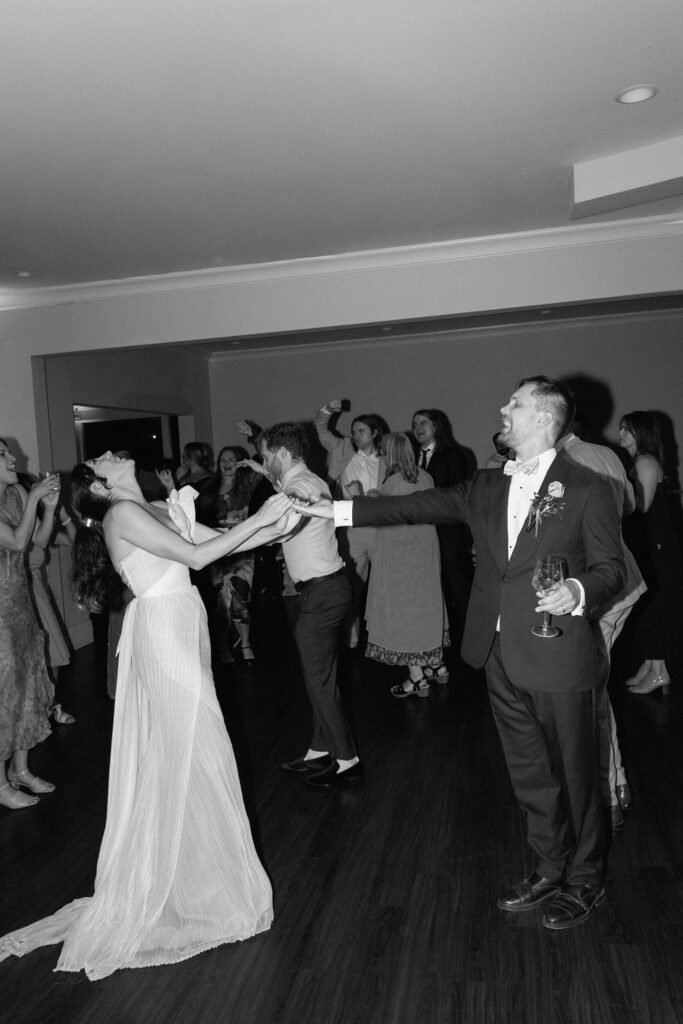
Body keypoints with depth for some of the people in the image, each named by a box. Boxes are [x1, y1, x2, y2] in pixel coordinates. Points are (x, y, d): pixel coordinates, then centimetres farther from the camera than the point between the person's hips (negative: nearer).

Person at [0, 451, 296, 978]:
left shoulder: (158, 510, 13)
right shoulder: (121, 514, -13)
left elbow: (222, 541, 11)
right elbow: (196, 556, -19)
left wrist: (276, 526, -1)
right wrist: (256, 519, -15)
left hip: (183, 632, 8)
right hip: (163, 633, -8)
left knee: (173, 755, 18)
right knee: (191, 753, 3)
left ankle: (177, 868, 36)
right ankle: (198, 879, 21)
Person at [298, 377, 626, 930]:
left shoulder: (587, 489, -8)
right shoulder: (489, 486, 8)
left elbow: (611, 568, -5)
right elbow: (418, 505, 6)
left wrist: (578, 591, -27)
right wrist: (338, 509, 3)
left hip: (562, 659, -5)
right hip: (504, 660, 5)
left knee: (575, 774, 13)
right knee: (531, 776, 19)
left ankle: (585, 881, 36)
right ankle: (551, 870, 40)